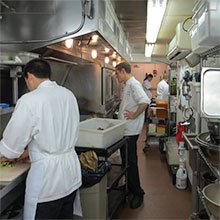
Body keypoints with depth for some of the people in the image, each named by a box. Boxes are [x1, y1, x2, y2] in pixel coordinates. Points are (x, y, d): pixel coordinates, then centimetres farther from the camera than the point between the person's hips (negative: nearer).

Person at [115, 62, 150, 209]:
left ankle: (138, 193, 12)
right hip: (125, 129, 10)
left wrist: (135, 115, -22)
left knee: (131, 162, -2)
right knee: (126, 160, 19)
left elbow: (145, 101, -32)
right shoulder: (128, 85, 15)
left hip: (131, 131, -10)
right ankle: (129, 186, 34)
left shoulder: (134, 84, -17)